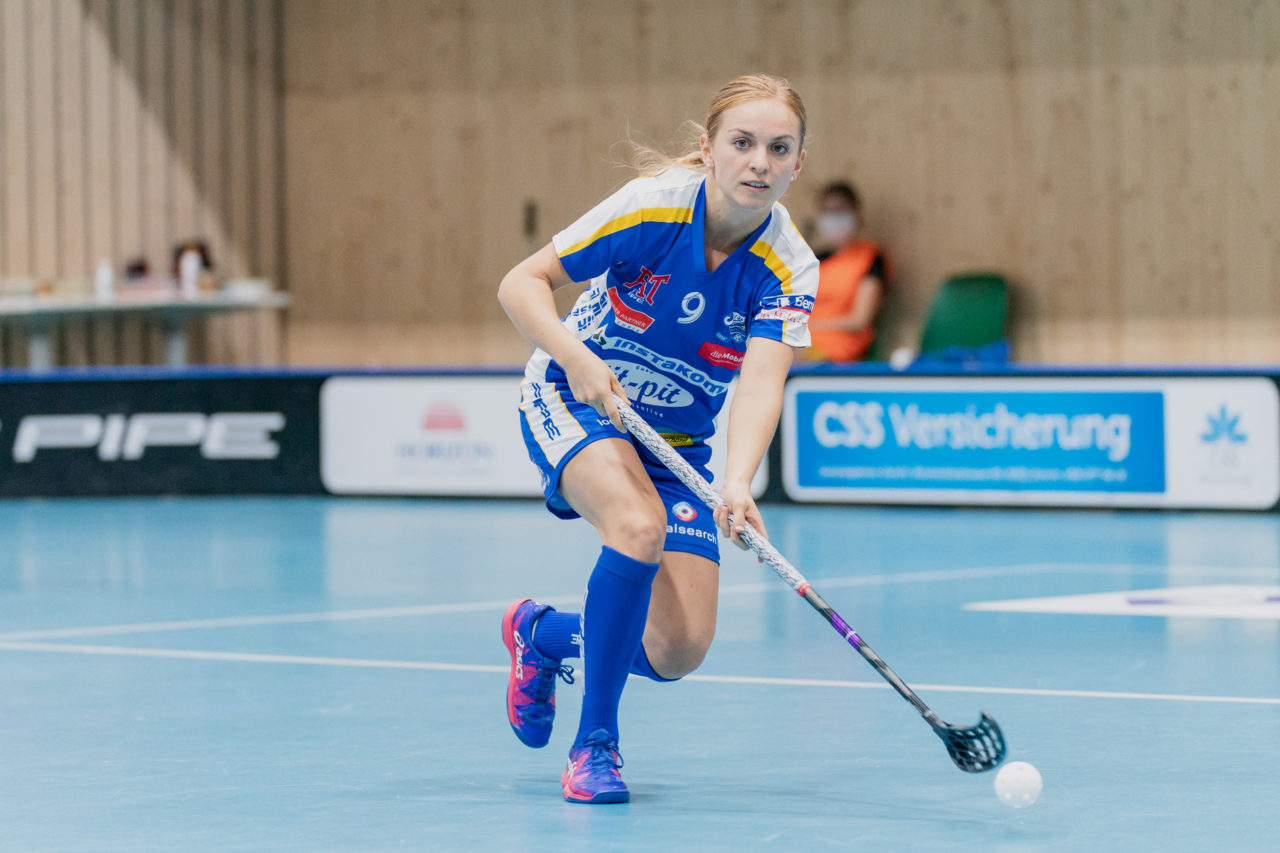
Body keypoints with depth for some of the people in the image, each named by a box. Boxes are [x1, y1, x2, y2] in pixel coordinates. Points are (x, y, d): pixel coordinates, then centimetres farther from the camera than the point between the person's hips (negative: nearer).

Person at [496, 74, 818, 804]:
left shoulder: (789, 270, -17)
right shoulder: (652, 207, -22)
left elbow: (761, 380, -32)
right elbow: (521, 284, -16)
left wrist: (738, 483, -49)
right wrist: (575, 357, -34)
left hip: (676, 441, 3)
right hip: (574, 403, -3)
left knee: (678, 652, -9)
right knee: (639, 523, -35)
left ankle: (543, 634, 25)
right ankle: (595, 743, -21)